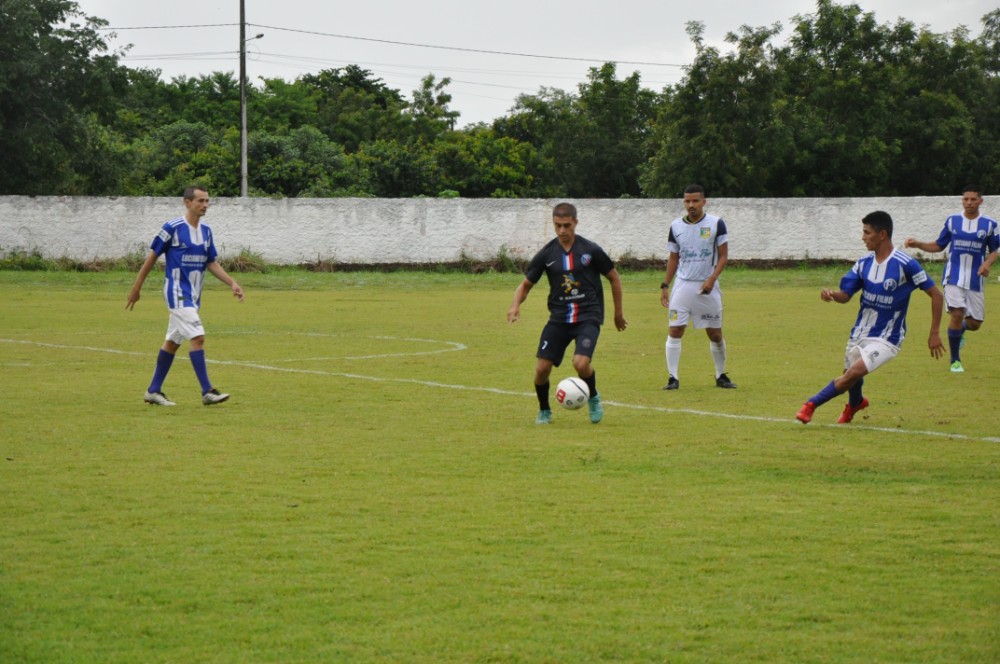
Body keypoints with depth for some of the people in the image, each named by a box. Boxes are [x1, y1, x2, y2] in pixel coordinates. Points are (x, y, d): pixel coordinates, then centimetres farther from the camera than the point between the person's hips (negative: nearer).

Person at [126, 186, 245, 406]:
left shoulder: (205, 231, 9)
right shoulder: (172, 228, -11)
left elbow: (212, 263, 13)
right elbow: (152, 257, -5)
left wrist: (232, 283, 0)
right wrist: (136, 288, -2)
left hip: (193, 296, 8)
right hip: (177, 292, -8)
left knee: (173, 342, 12)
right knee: (197, 337, -17)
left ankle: (153, 391, 21)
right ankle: (207, 392, -17)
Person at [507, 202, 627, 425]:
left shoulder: (591, 250, -4)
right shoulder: (546, 254, 1)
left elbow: (614, 278, 8)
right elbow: (526, 284, 10)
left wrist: (618, 313, 12)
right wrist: (516, 305, -11)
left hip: (588, 317, -3)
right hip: (558, 318, 3)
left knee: (581, 363, -24)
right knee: (542, 367, -8)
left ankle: (593, 398, 9)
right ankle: (544, 411, 20)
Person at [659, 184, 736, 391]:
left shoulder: (716, 224, -4)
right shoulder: (676, 226, 5)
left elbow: (723, 256, -3)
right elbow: (673, 258, 12)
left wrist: (712, 279, -16)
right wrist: (665, 285, 6)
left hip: (707, 287, -2)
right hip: (683, 286, 2)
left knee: (715, 334, 5)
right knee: (675, 330, -7)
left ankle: (721, 376, 21)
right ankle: (673, 378, -3)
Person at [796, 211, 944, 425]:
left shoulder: (905, 264, -18)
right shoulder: (864, 263, 1)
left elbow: (936, 295, -12)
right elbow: (845, 294, 2)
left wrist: (934, 334, -12)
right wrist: (831, 294, -23)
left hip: (886, 338, -6)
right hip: (860, 333, 6)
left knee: (853, 373, -24)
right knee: (852, 377, 18)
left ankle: (812, 403, -13)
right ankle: (855, 403, 52)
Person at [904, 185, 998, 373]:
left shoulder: (989, 225, 1)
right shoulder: (952, 221, 3)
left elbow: (994, 251, 10)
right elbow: (938, 246, 13)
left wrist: (987, 263, -12)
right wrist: (918, 244, -3)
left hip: (975, 280, 1)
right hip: (954, 278, -1)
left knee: (974, 324, 2)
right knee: (957, 313, -19)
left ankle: (960, 330, 43)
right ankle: (955, 360, -3)